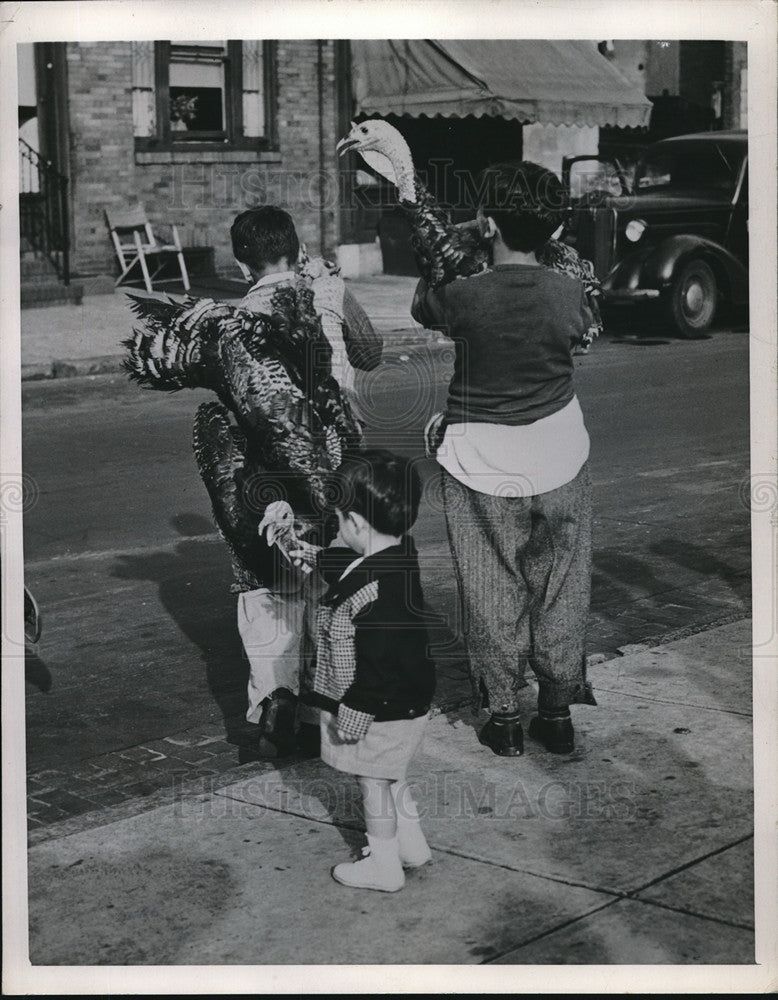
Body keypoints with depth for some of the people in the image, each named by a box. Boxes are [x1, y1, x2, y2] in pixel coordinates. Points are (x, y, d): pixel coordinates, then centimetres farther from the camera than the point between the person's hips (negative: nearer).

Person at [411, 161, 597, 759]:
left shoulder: (463, 296, -19)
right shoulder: (569, 294, -11)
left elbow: (421, 308, 4)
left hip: (482, 462, -2)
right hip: (559, 456, 2)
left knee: (493, 593, 11)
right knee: (560, 587, 15)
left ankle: (504, 718, 19)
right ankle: (559, 711, 25)